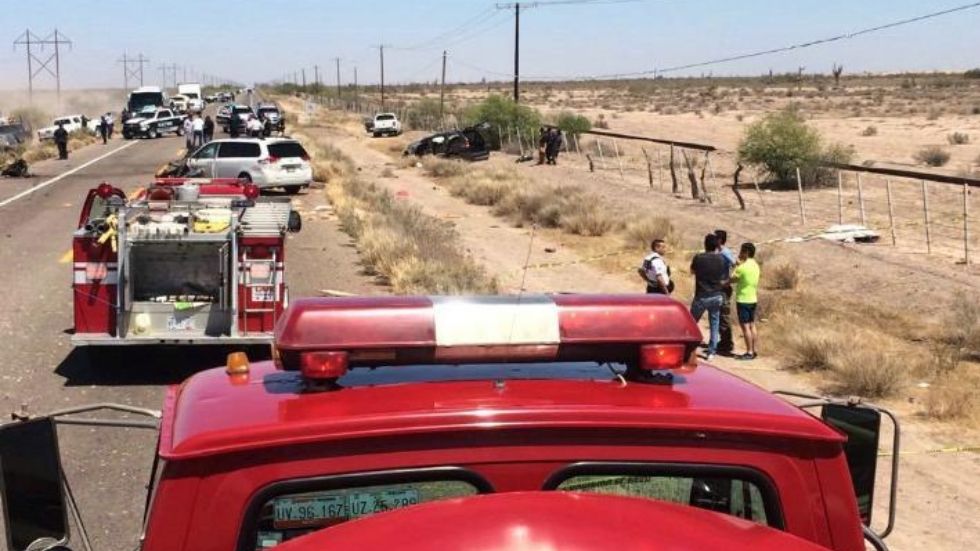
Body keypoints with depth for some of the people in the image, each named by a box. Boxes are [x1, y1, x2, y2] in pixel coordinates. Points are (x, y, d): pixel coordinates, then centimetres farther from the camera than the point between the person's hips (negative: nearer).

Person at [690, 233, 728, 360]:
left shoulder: (698, 258, -10)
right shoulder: (721, 259, -7)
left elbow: (692, 271, 11)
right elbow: (724, 281, -4)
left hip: (701, 297, -1)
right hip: (716, 296, 1)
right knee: (714, 325, 12)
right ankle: (711, 352, 12)